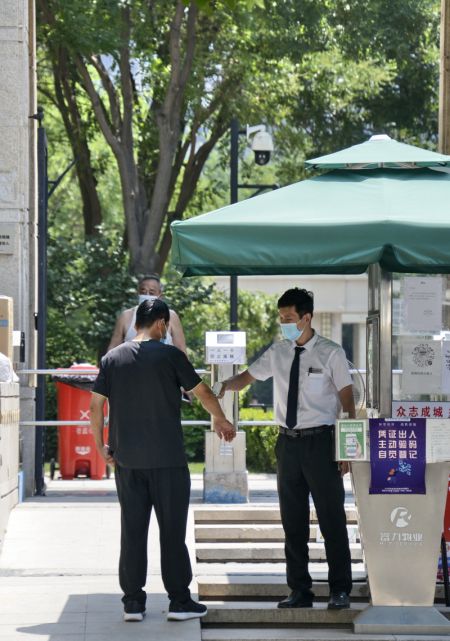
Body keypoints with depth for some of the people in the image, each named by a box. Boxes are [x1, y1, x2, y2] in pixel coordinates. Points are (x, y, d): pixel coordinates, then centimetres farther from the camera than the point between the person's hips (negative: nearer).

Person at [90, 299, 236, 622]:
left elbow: (96, 405, 4)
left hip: (127, 460, 3)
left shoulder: (113, 358, 5)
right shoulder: (169, 355, -5)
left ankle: (133, 602, 8)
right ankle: (179, 601, 6)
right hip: (167, 459, -3)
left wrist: (101, 446, 14)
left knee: (132, 530, 7)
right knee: (172, 530, 3)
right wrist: (221, 420, 20)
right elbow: (203, 392, 2)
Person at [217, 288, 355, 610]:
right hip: (288, 442, 5)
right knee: (293, 520, 8)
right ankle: (300, 591, 16)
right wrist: (226, 385, -9)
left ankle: (340, 591, 6)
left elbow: (348, 400, -4)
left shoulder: (331, 353, -4)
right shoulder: (278, 353, 8)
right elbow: (248, 377, 16)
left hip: (320, 441, -5)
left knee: (332, 518, -2)